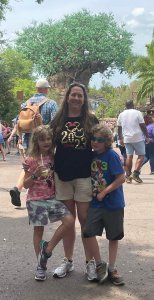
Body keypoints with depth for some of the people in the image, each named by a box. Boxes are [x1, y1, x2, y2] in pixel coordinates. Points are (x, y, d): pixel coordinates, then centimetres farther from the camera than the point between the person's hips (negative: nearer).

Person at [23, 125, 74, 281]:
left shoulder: (54, 158, 7)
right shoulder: (30, 160, -7)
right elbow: (26, 184, -6)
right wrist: (35, 175, -21)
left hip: (52, 198, 4)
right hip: (35, 199, -4)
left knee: (69, 219, -13)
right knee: (38, 230, 3)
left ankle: (47, 249, 1)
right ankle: (41, 265, 17)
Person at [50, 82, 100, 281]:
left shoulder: (91, 120, 0)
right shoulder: (58, 121, 5)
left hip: (85, 176, -2)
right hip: (62, 175, 2)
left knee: (85, 219, 1)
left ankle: (90, 262, 13)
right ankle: (68, 261, 21)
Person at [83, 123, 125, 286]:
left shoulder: (111, 155, -14)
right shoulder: (91, 156, 4)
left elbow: (121, 178, -18)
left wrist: (103, 193, -16)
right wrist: (92, 192, 3)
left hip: (113, 204, -4)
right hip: (95, 203, 4)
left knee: (113, 236, 9)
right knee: (88, 233, -7)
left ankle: (112, 269, 25)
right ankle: (99, 265, 13)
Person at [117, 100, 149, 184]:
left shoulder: (121, 115, 9)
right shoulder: (137, 113, -5)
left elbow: (119, 128, 13)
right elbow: (143, 126, -7)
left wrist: (120, 139, 21)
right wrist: (147, 137, 1)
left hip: (127, 139, 4)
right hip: (138, 138, -4)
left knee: (129, 156, 7)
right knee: (141, 155, 4)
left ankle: (128, 176, 6)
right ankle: (135, 173, -9)